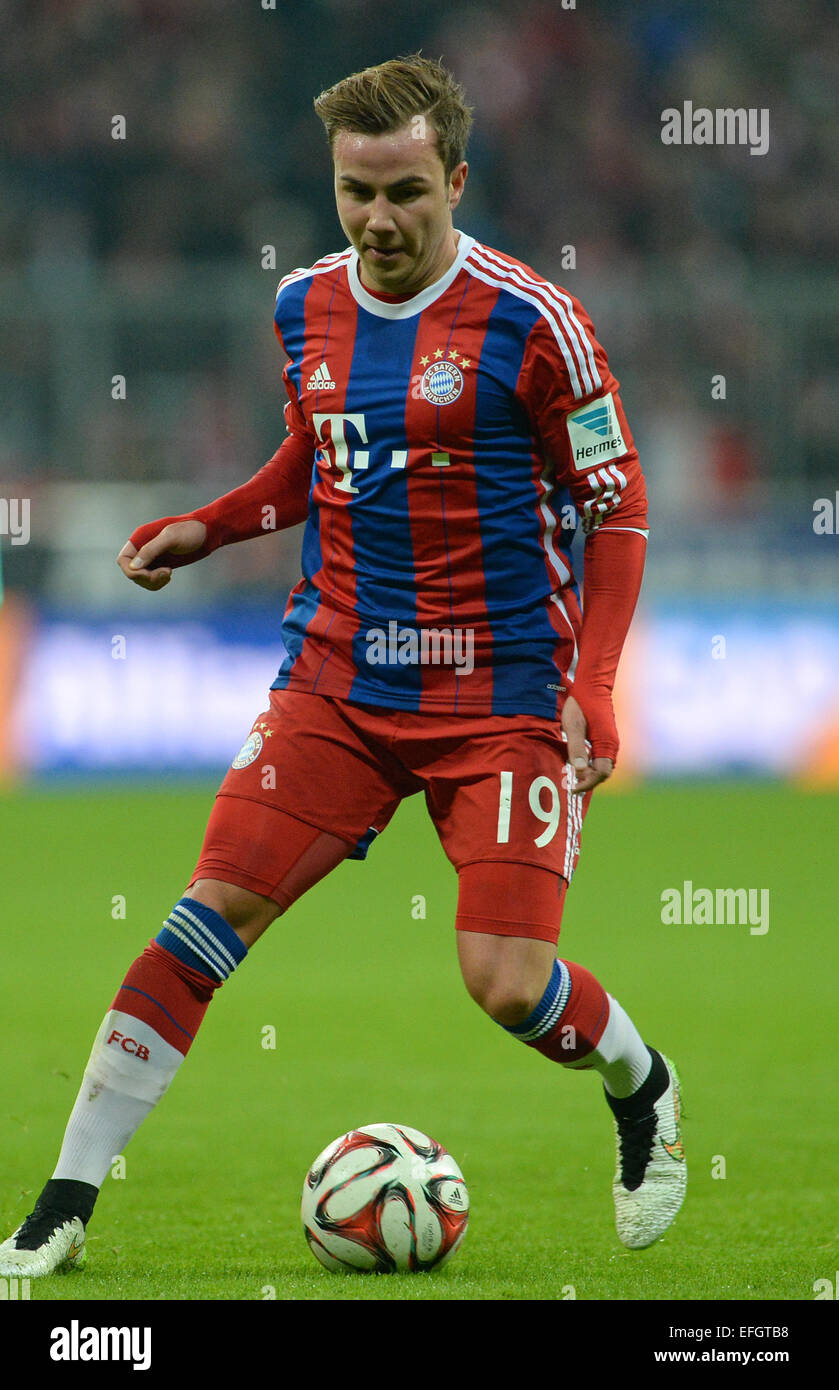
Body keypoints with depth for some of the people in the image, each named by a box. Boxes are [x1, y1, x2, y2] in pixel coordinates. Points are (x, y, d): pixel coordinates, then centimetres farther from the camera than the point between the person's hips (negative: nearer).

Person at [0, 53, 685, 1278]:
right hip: (337, 686, 4)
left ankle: (644, 1088, 22)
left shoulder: (529, 320, -11)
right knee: (210, 913, -9)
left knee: (507, 981, -13)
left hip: (501, 702, -4)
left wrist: (594, 689, -14)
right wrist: (207, 528, 7)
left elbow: (617, 508, -5)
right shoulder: (306, 307, 5)